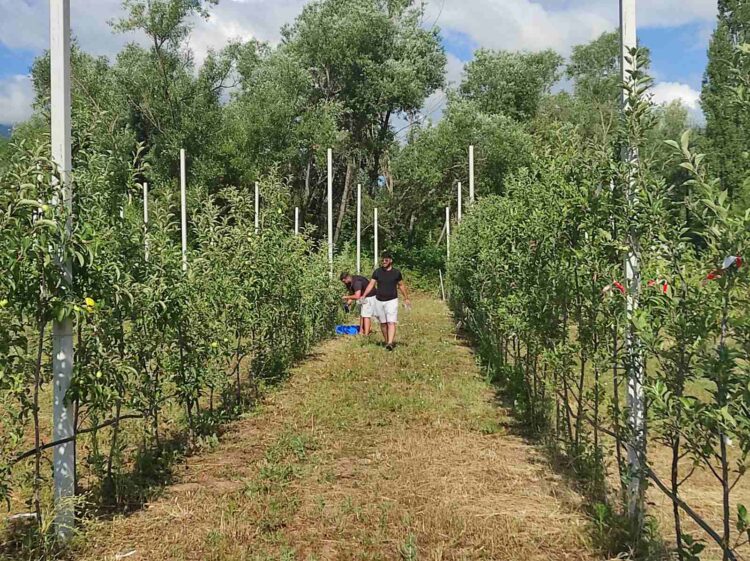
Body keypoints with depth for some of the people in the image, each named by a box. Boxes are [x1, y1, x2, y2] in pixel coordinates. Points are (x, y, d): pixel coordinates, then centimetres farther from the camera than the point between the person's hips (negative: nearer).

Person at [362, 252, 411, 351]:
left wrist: (406, 298, 15)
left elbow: (401, 285, 11)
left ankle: (390, 343, -24)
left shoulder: (396, 272, 0)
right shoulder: (377, 272, 2)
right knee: (383, 323, 8)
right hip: (379, 301, 3)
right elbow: (371, 284, -2)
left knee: (391, 322, -14)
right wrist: (364, 295, -16)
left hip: (392, 301, -3)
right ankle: (386, 341, 20)